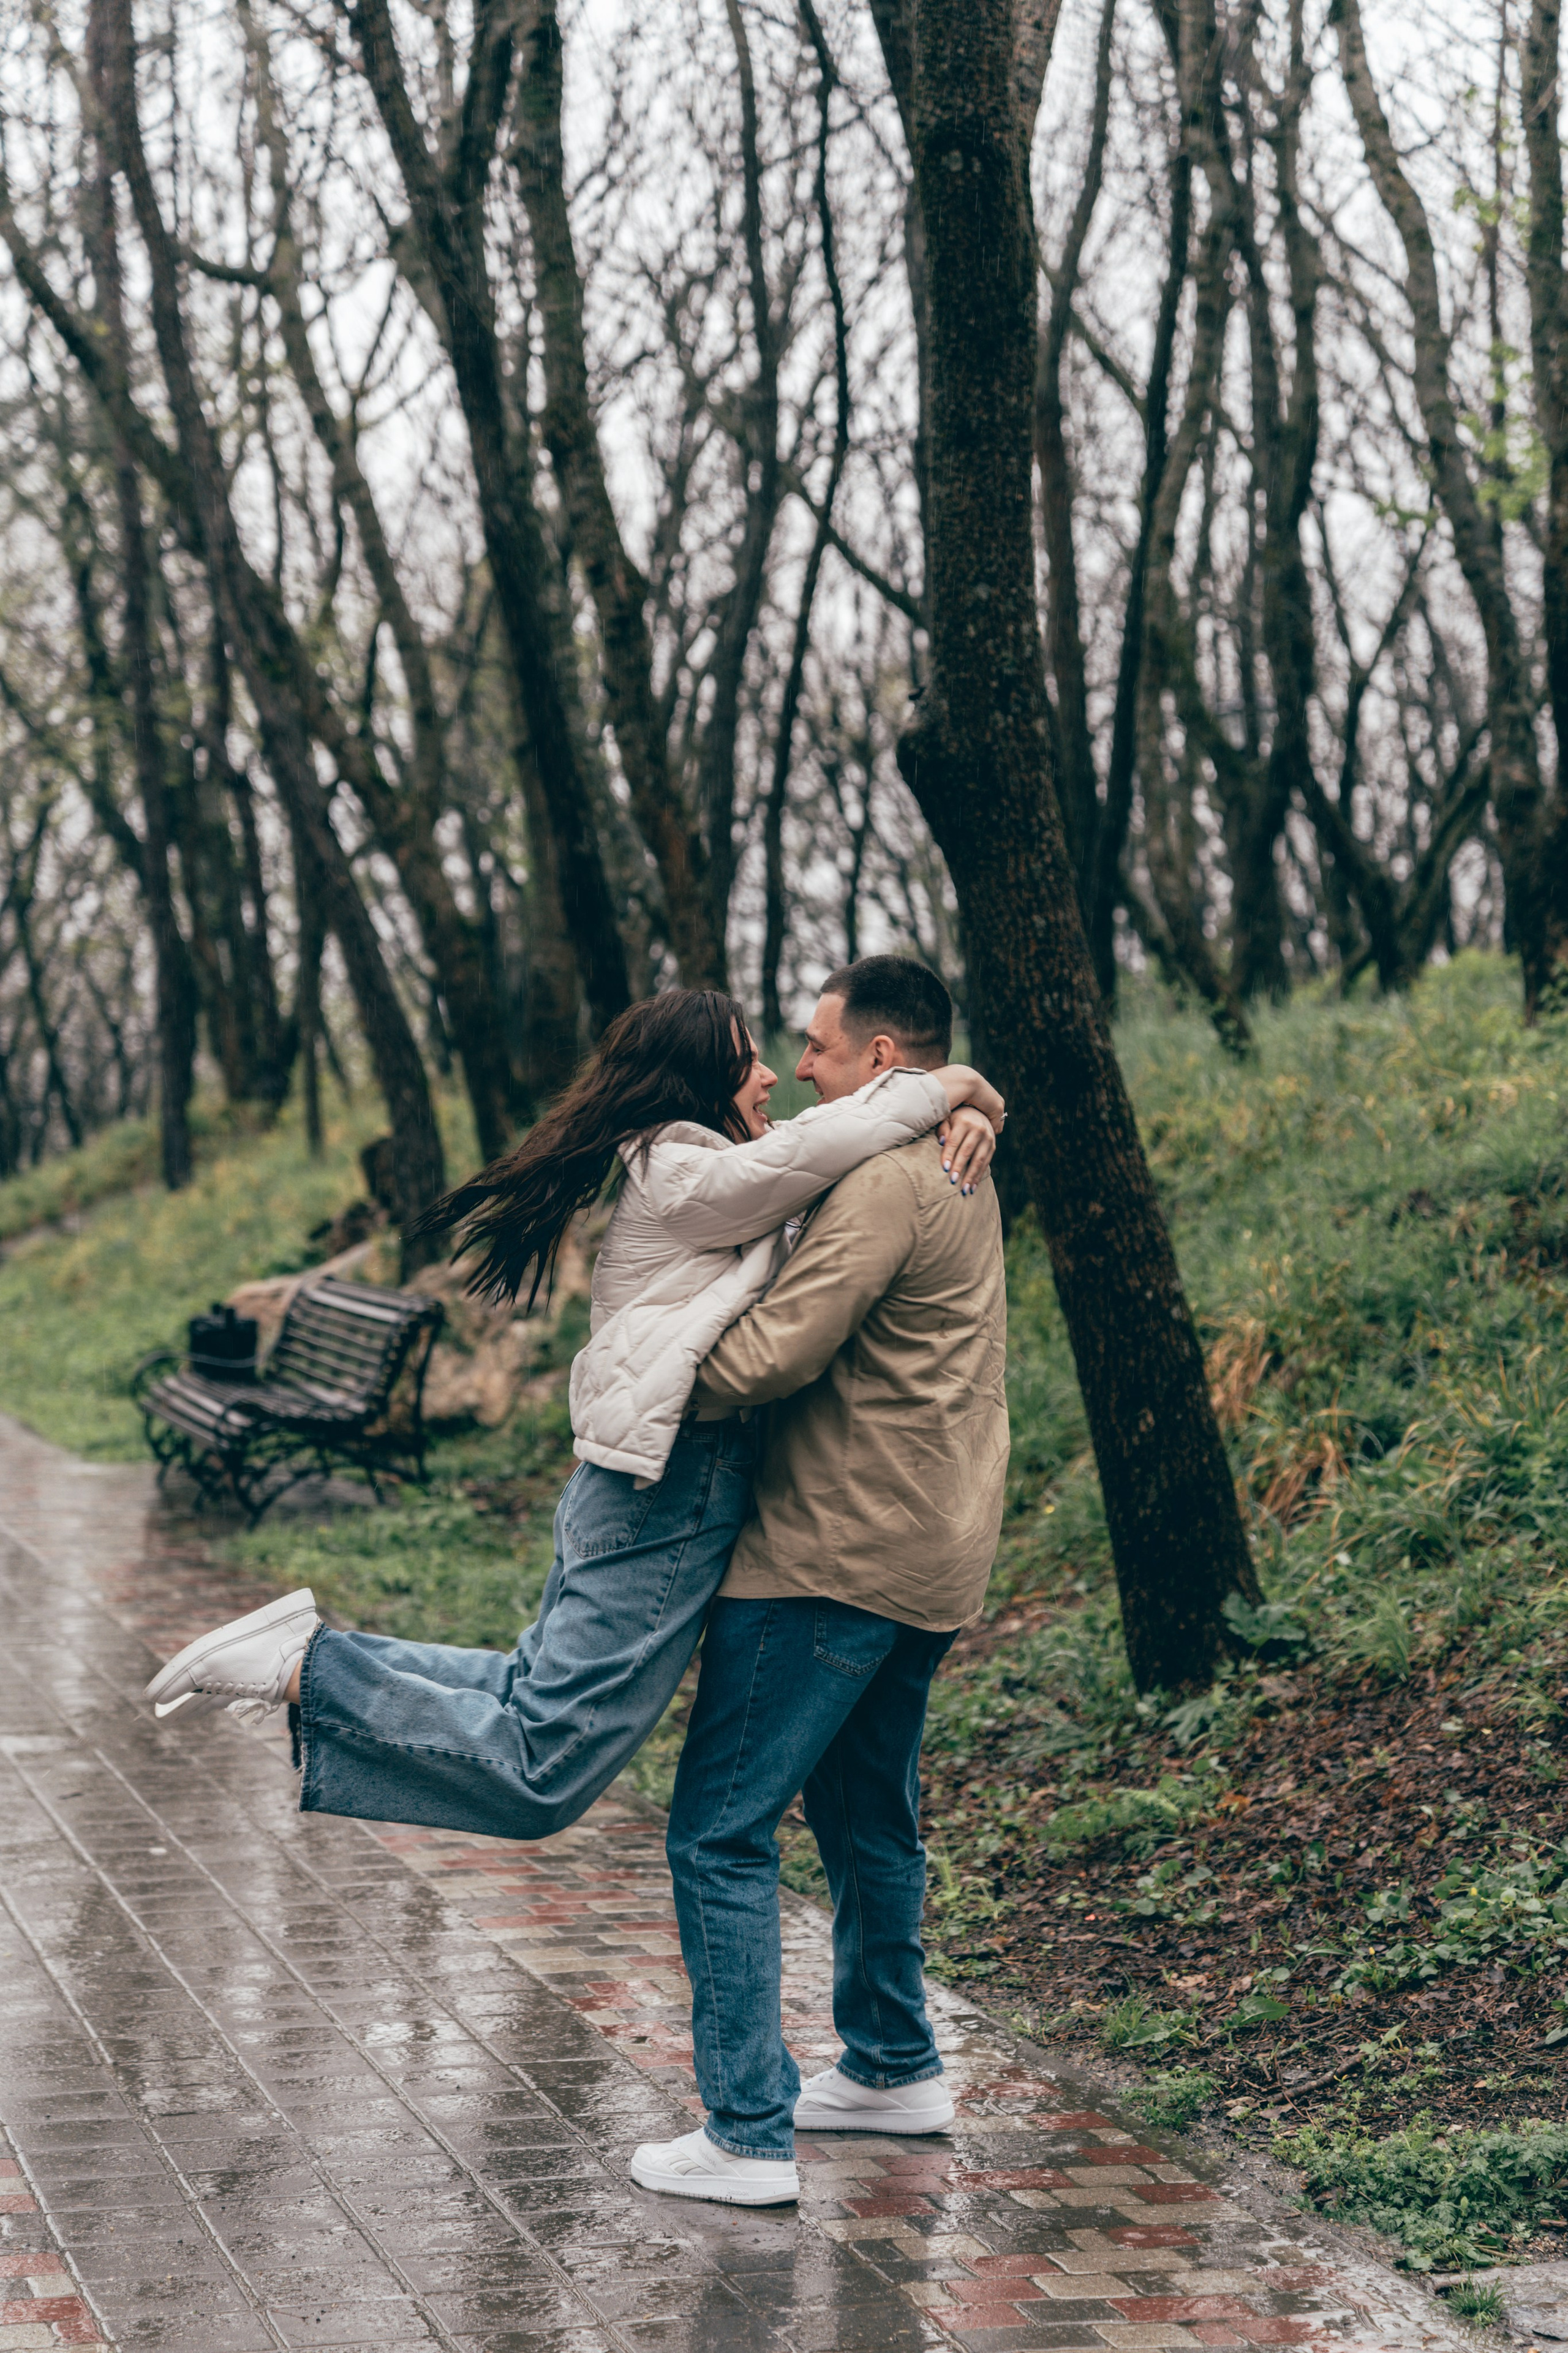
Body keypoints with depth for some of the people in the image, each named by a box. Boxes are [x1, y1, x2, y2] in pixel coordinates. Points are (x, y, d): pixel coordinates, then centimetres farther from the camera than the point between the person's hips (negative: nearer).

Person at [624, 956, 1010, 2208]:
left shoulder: (887, 1185, -17)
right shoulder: (953, 1173, 17)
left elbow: (773, 1354, -23)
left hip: (835, 1553, -10)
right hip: (928, 1554, 10)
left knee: (724, 1829, -6)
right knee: (867, 1811, 23)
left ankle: (750, 2135, -5)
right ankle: (895, 2068, 35)